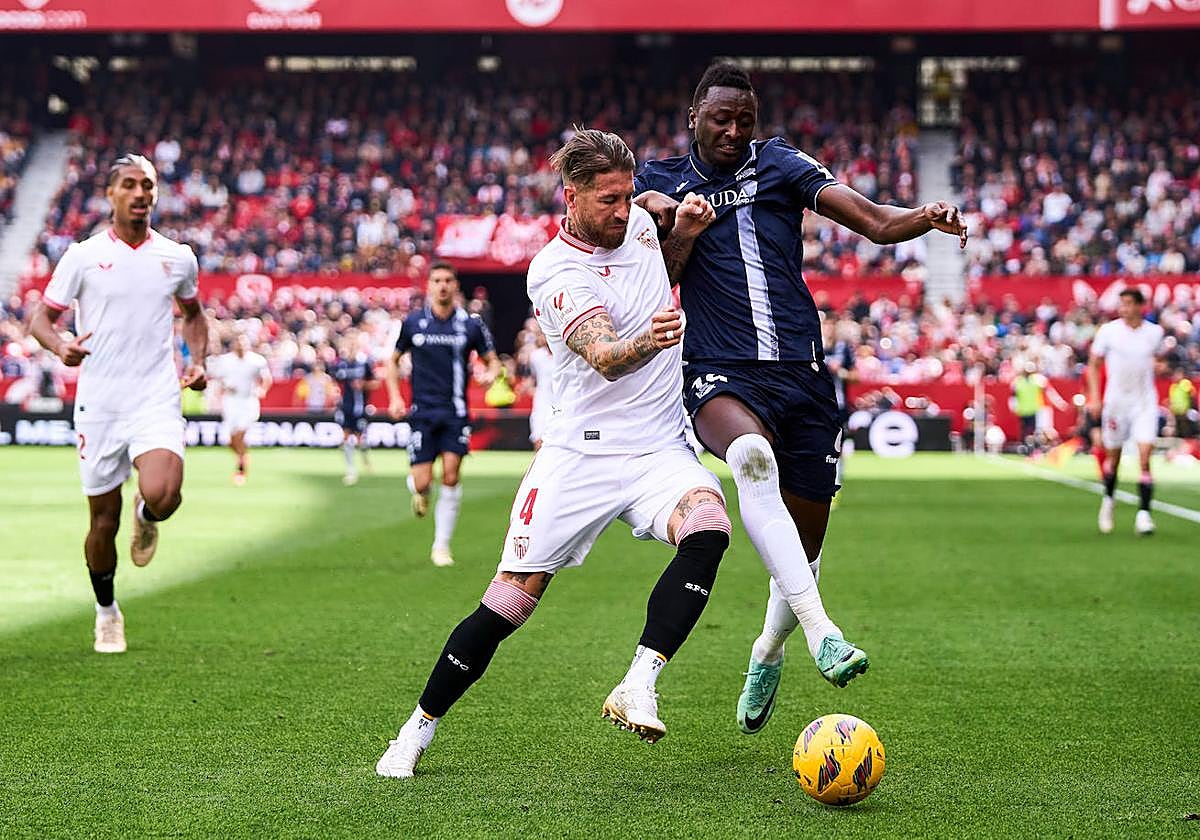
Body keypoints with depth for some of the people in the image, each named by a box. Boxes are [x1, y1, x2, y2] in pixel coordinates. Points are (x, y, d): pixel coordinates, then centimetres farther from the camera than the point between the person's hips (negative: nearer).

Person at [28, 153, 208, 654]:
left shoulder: (177, 257, 6)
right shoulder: (83, 256, 0)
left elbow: (193, 315, 25)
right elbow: (41, 318, 4)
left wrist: (198, 362, 7)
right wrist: (61, 347, -18)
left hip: (157, 401, 0)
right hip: (98, 403, 0)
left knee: (161, 496, -25)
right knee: (102, 522, 6)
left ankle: (147, 517, 14)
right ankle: (106, 613, 29)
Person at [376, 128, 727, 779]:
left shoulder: (639, 221, 6)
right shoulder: (554, 273, -13)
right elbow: (604, 358, -28)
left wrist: (685, 229, 8)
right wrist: (645, 342, -51)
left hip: (659, 449, 4)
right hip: (581, 451, -4)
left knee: (707, 527, -29)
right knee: (510, 603, -6)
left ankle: (637, 689, -31)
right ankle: (418, 731, 12)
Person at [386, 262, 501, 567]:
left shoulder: (471, 324, 1)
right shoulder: (413, 322, 2)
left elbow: (492, 360, 11)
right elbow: (394, 361, 14)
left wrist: (491, 373, -13)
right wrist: (395, 397, 2)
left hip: (455, 412, 0)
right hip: (422, 412, 0)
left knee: (451, 477, -9)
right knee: (422, 482, -7)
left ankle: (441, 546, 3)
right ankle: (419, 492, 33)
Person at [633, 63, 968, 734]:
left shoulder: (779, 164, 8)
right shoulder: (663, 181, 10)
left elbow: (873, 221, -3)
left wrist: (925, 218, -21)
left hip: (803, 374, 2)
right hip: (721, 376, -2)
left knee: (806, 541, 8)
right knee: (753, 456, -38)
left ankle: (768, 654, 38)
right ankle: (820, 631, -44)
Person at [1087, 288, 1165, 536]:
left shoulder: (1155, 332, 0)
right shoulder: (1108, 331, -5)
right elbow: (1093, 365, 2)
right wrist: (1094, 398, -6)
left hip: (1145, 402, 0)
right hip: (1115, 401, 0)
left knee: (1144, 458, -14)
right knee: (1112, 457, 12)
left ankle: (1144, 513, -13)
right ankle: (1108, 500, 37)